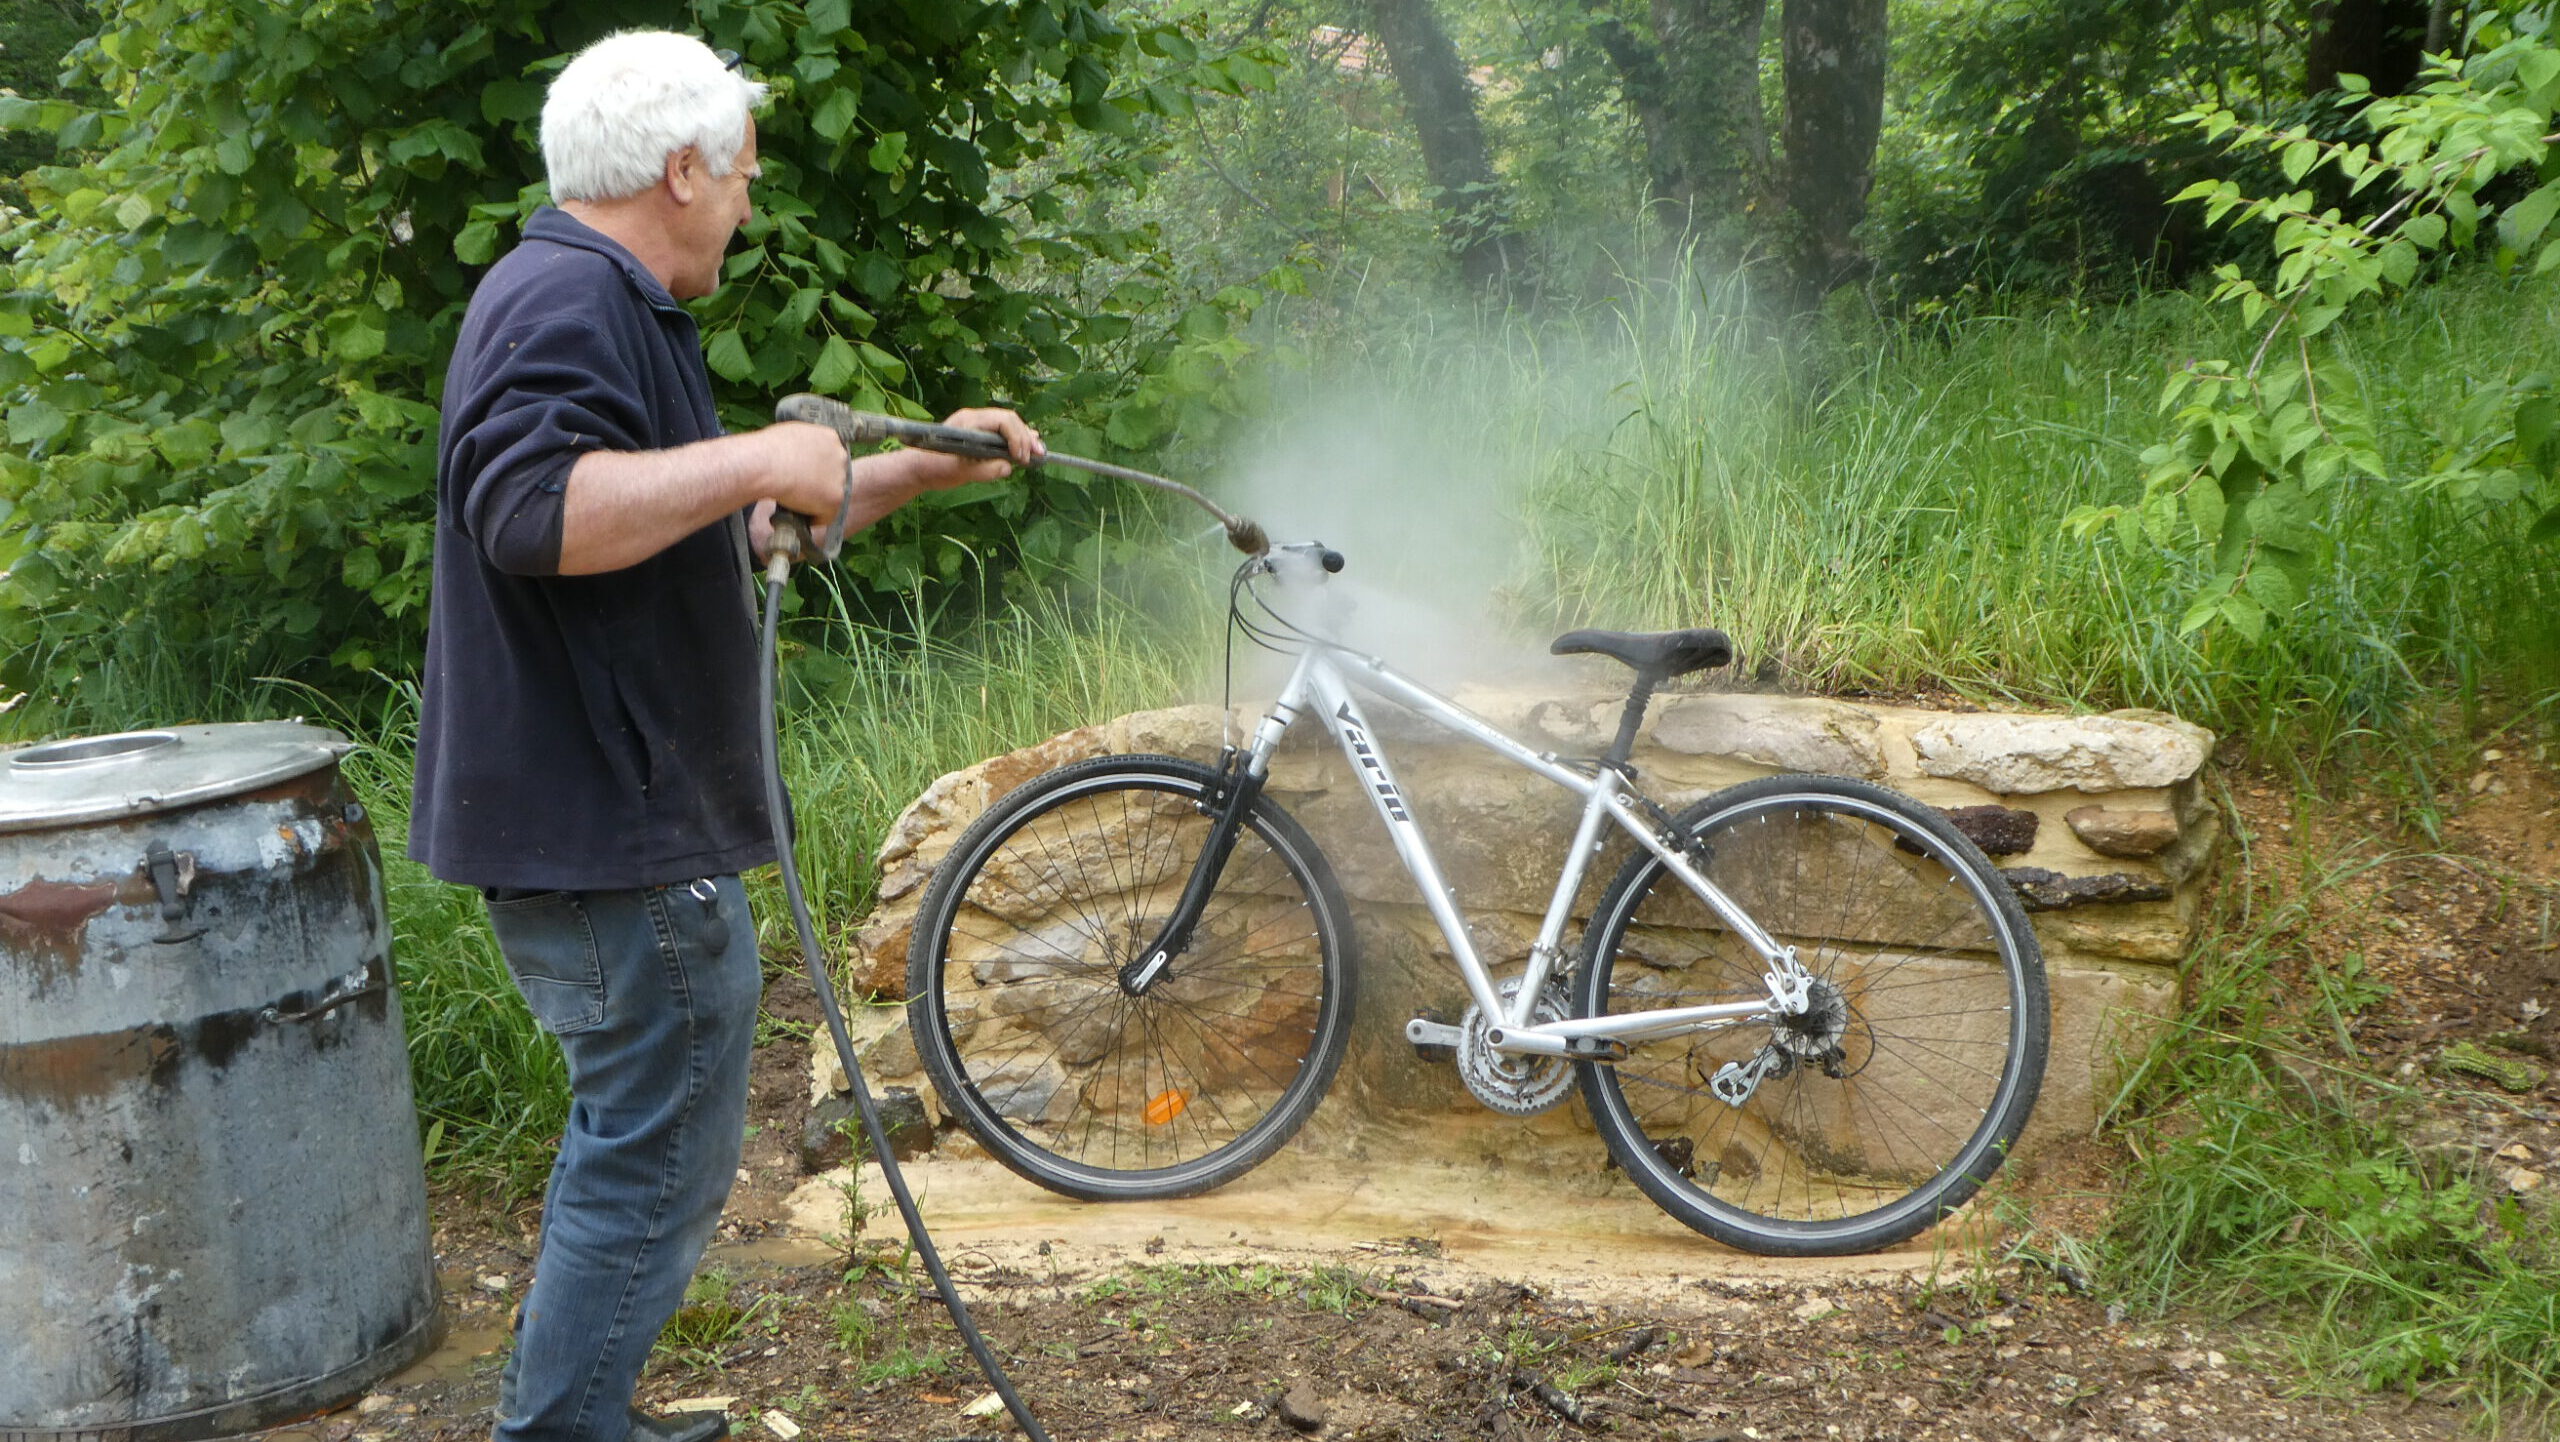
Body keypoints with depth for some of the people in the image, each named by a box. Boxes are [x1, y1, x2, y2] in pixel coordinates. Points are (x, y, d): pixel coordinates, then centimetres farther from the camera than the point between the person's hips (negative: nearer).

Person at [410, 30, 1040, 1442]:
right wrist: (755, 457, -28)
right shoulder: (565, 297, -17)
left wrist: (927, 466, 27)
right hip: (617, 843, -12)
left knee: (628, 1142, 23)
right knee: (655, 1168, -2)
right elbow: (531, 509, -34)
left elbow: (728, 520, 28)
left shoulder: (608, 306, 19)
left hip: (593, 829, 12)